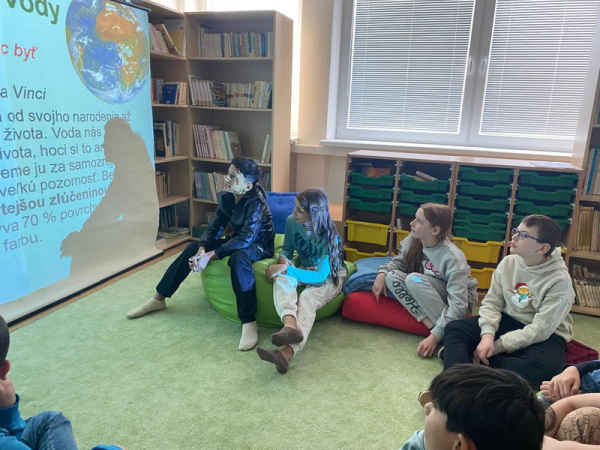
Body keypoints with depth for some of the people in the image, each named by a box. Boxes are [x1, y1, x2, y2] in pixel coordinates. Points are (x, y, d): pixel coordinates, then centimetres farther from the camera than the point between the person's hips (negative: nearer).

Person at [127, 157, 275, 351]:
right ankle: (158, 299, 8)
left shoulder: (256, 202, -28)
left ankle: (249, 323, -40)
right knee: (193, 249, -5)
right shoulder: (226, 197, -7)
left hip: (259, 245, -7)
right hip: (238, 240, 7)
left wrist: (210, 255, -36)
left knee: (238, 257, -41)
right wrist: (202, 250, -26)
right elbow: (214, 227, -6)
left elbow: (246, 238, -36)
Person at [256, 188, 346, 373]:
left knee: (307, 299, -36)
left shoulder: (329, 236, -28)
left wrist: (286, 269, -38)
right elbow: (287, 248, 4)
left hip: (330, 276, -4)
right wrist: (283, 259, -21)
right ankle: (290, 326, -56)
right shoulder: (291, 221, -13)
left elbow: (321, 275, -31)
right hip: (305, 269, 5)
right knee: (282, 277, -31)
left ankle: (286, 353, -57)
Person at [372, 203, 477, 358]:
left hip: (461, 299, -6)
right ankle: (432, 326, -24)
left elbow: (458, 305, -33)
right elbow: (399, 262, 3)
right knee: (392, 276, -19)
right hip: (426, 297, 6)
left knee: (414, 279, -32)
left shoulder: (453, 258, -31)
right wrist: (382, 274, -18)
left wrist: (435, 336, -39)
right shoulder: (413, 240, -14)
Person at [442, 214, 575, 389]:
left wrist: (497, 346, -25)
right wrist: (487, 335, -24)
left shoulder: (559, 279, -20)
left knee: (545, 366, -38)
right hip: (508, 321, 4)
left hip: (545, 335, -4)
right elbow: (491, 302, -5)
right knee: (455, 328, -16)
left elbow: (541, 329, -23)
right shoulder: (508, 262, -5)